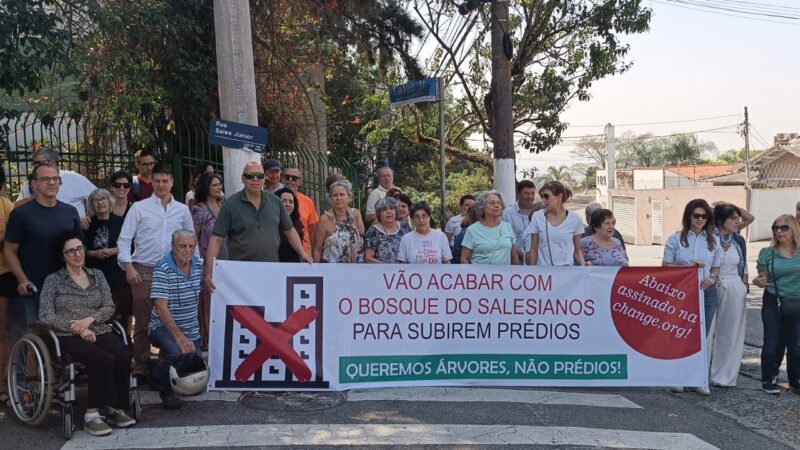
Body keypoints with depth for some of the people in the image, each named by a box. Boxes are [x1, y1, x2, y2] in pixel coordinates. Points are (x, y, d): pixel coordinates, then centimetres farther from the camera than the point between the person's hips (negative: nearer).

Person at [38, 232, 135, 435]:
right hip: (69, 337, -4)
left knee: (123, 356, -28)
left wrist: (89, 319, -11)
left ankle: (116, 409, -17)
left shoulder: (97, 275, 16)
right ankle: (91, 415, -24)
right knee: (104, 359, -33)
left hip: (100, 331, 4)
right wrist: (76, 328, -14)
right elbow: (45, 316, -4)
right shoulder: (53, 280, 6)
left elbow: (109, 307, 9)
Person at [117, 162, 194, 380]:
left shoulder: (182, 210, 9)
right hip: (143, 271, -2)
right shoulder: (139, 207, 1)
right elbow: (124, 239, 0)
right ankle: (141, 366, 10)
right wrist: (128, 266, -10)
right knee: (143, 321, 0)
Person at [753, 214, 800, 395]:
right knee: (773, 343, 0)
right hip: (774, 303, -1)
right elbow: (764, 280, 2)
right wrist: (759, 281, -20)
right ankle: (769, 380, 13)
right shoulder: (767, 253, 1)